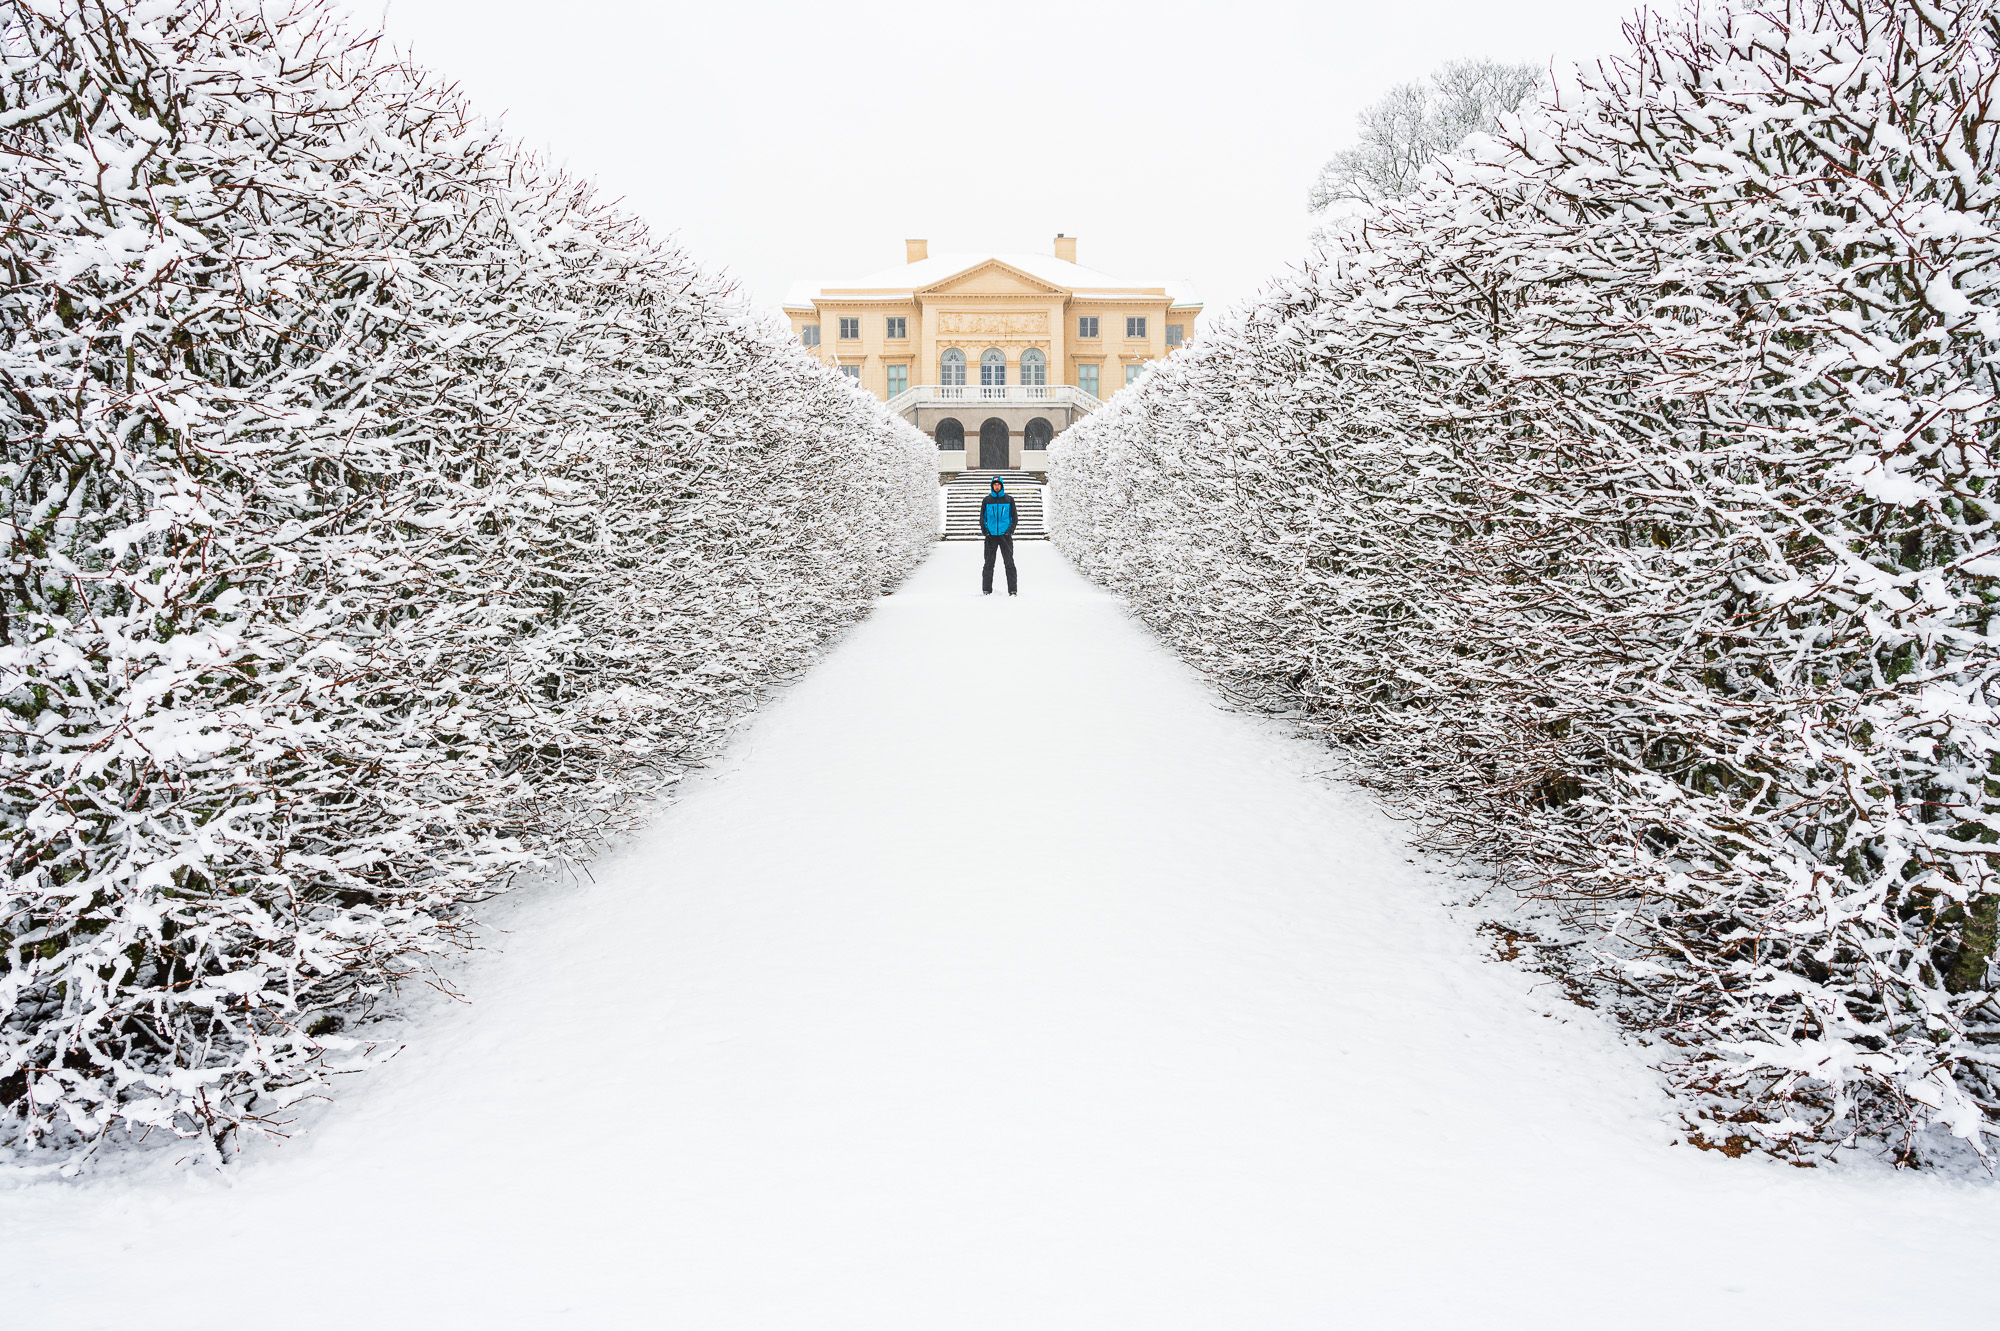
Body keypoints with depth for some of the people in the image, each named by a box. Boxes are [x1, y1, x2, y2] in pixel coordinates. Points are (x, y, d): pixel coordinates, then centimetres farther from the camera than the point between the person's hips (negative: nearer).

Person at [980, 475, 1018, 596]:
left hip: (1005, 536, -1)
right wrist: (984, 531, -1)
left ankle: (1013, 589, -1)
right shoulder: (986, 500, 8)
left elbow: (1015, 517, 8)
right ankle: (986, 589, 6)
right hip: (991, 536, 1)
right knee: (989, 563, 1)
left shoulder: (1009, 500, 5)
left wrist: (1010, 530, -5)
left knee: (1009, 562, -3)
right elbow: (982, 517, 13)